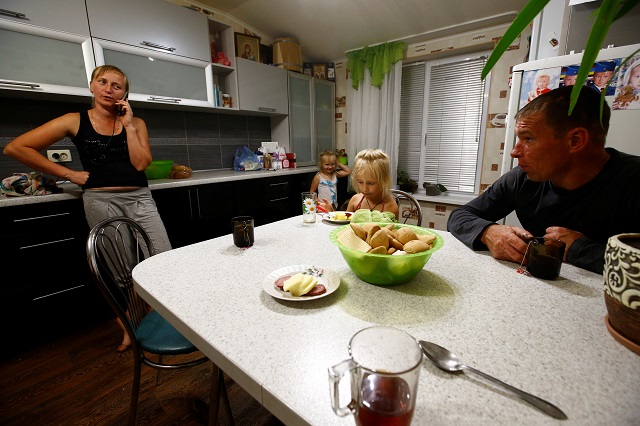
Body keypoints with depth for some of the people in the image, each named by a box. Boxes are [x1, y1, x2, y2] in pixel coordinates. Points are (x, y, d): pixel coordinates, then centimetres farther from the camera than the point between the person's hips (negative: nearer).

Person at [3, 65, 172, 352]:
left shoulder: (136, 123, 10)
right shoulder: (75, 121, 5)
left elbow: (140, 163, -5)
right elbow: (15, 148, 5)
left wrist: (128, 125, -3)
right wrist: (69, 174, 0)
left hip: (139, 199, 1)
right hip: (101, 200, -1)